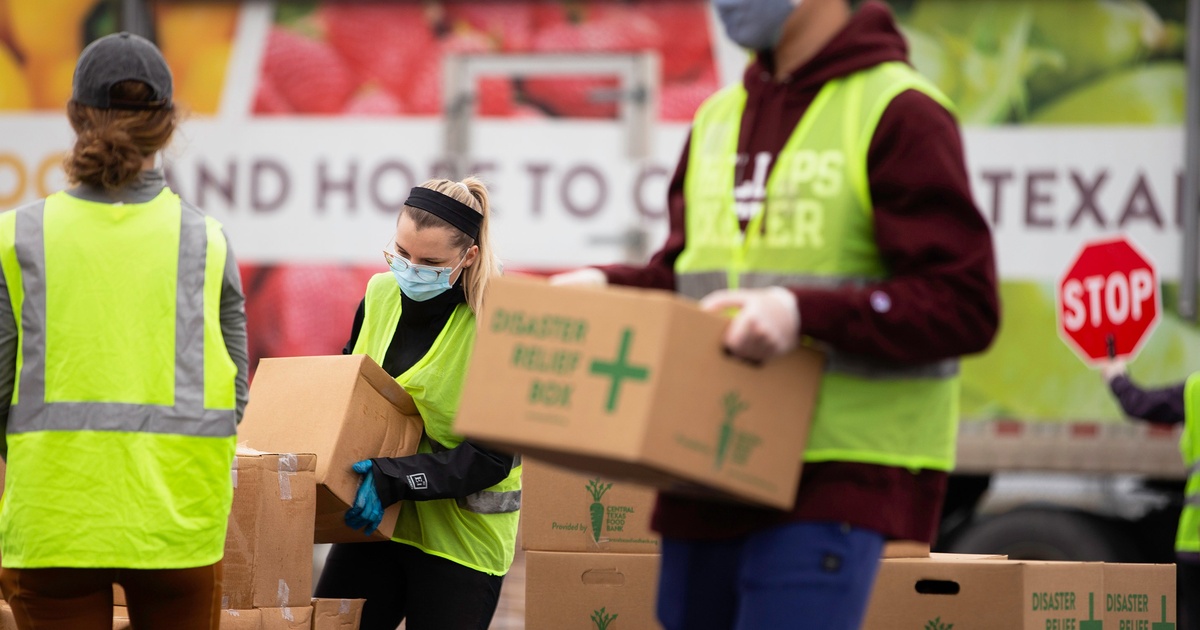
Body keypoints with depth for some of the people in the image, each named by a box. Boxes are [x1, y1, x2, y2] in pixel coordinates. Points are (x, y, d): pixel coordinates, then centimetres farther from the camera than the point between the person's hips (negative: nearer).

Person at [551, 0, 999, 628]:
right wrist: (603, 285, 1)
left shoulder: (896, 113, -7)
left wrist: (805, 313, -23)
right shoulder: (716, 118, 17)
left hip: (836, 478, -8)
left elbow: (964, 305, -13)